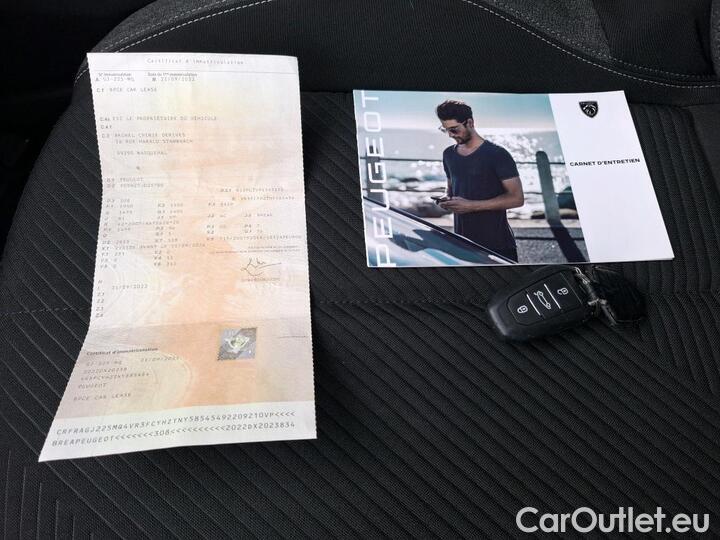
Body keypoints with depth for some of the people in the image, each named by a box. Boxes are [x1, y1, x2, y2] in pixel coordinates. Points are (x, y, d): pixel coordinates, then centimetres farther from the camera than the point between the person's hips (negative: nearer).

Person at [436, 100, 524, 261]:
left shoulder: (497, 155, -8)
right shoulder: (449, 154, 12)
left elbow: (517, 198, -11)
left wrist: (472, 205, -19)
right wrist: (448, 200, 1)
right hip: (463, 244, 6)